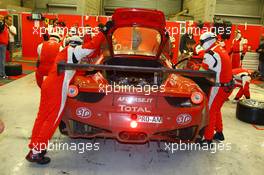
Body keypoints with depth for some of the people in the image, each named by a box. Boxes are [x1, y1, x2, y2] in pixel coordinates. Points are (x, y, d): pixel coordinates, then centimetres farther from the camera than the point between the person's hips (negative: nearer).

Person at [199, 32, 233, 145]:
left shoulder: (210, 54, -19)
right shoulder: (221, 50, 10)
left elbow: (203, 71, -14)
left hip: (219, 87, -9)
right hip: (228, 85, 9)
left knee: (210, 112, -1)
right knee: (216, 110, 22)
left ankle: (208, 140, 5)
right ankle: (219, 133, 35)